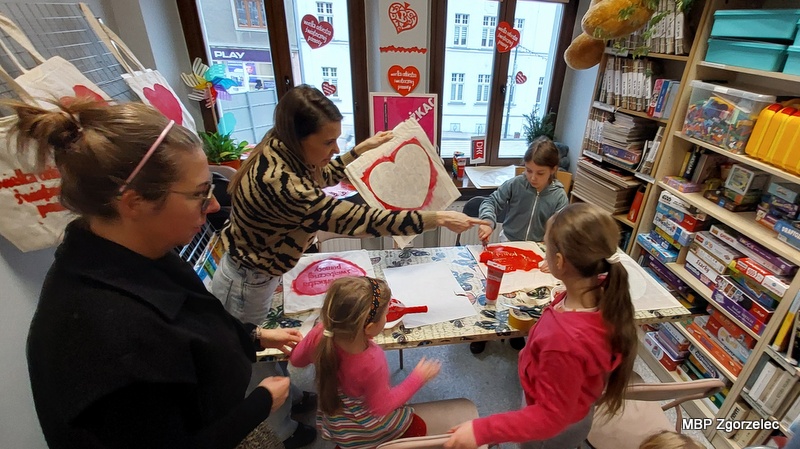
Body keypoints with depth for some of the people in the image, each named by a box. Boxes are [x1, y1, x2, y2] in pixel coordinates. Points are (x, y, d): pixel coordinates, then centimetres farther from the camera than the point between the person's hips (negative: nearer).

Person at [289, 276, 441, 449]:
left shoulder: (320, 333, -31)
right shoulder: (371, 364, -44)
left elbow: (297, 359, -9)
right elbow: (381, 407, -24)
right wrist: (418, 378, -16)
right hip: (364, 430, -5)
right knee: (417, 428, 22)